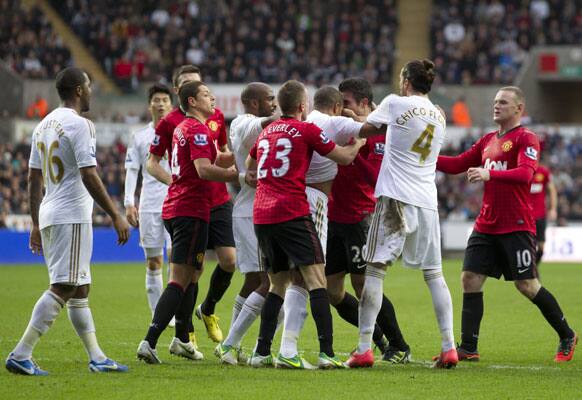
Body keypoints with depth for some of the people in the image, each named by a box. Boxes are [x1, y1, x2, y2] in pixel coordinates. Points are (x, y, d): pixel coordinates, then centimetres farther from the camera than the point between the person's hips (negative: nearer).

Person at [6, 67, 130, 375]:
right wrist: (116, 216, -14)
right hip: (72, 217, -9)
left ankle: (96, 358, 16)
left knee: (79, 290, 13)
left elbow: (34, 179, 17)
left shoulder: (44, 125, 15)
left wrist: (36, 225, 22)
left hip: (48, 217, 9)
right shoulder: (78, 124, -12)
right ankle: (21, 355, -17)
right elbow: (89, 176, -17)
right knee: (63, 288, -11)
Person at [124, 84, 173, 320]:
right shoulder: (140, 137, 9)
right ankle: (157, 316, 9)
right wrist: (129, 203, -2)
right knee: (153, 262, 3)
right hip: (149, 205, 2)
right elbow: (132, 171, 7)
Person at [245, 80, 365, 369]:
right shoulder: (306, 130, -1)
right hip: (292, 213, -7)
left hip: (261, 215, 7)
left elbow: (249, 167, 33)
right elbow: (344, 157, 6)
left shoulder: (266, 132, 18)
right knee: (315, 280, -8)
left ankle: (261, 353, 9)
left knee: (278, 283, 15)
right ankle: (326, 353, -18)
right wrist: (359, 142, 23)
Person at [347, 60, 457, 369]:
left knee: (375, 268, -3)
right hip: (427, 201, 5)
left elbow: (364, 130, 8)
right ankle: (448, 347, 2)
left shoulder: (395, 103, -3)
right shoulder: (438, 116, 13)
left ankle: (364, 348, -8)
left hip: (396, 198, -5)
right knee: (434, 274, 9)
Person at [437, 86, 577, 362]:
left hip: (516, 226, -7)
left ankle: (567, 337, 14)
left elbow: (525, 173, -23)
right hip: (486, 224, 7)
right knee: (470, 279, -3)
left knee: (527, 286, -5)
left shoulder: (526, 139, -7)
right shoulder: (488, 141, 16)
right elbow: (456, 165, 18)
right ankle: (468, 348, -1)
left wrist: (490, 174, -36)